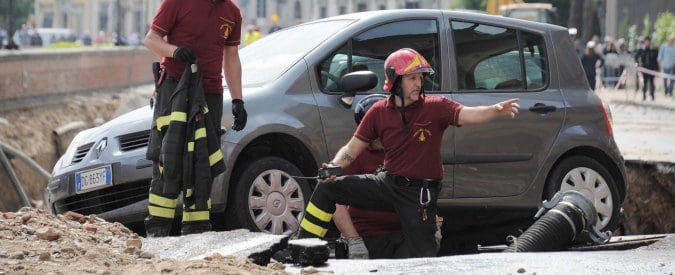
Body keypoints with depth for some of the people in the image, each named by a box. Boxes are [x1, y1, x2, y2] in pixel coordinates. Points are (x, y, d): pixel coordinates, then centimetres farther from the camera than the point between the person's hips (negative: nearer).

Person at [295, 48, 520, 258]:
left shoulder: (434, 107, -9)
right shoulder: (379, 112, 2)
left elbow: (469, 115, -25)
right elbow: (352, 149, 5)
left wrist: (496, 110, -45)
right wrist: (333, 167, -15)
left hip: (420, 193, -3)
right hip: (387, 183, 3)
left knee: (420, 254, -8)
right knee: (327, 189, -7)